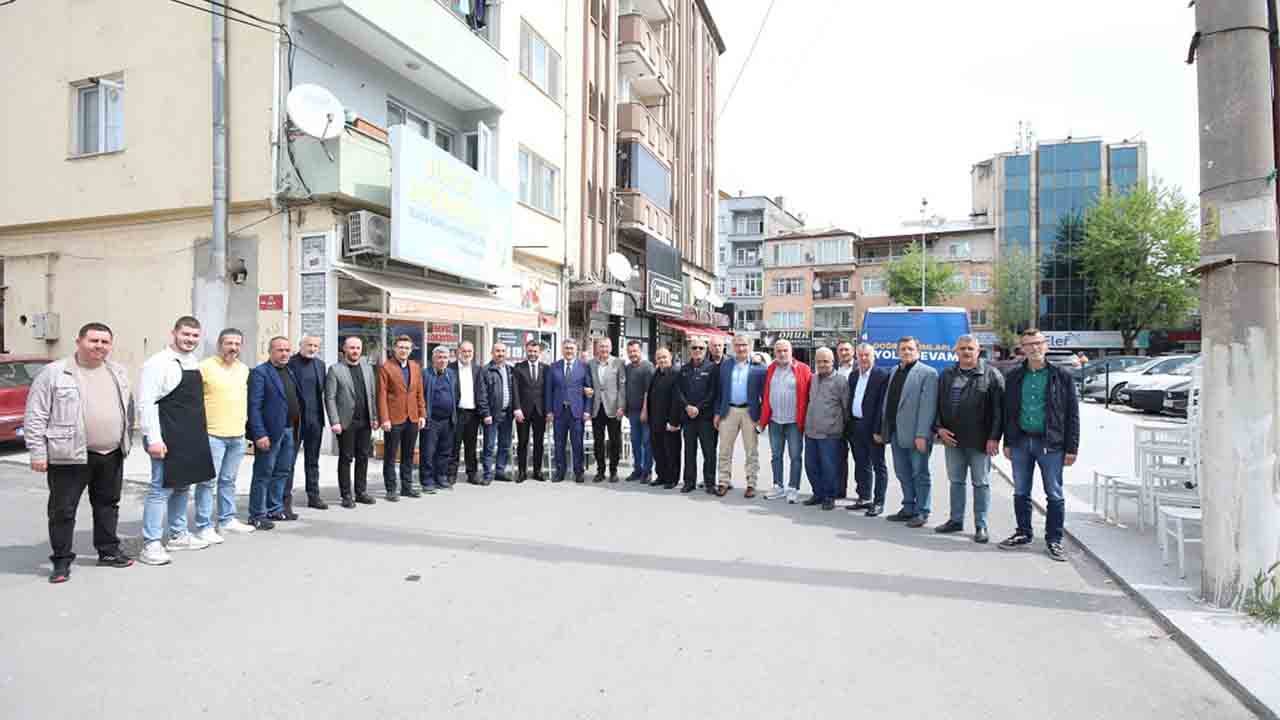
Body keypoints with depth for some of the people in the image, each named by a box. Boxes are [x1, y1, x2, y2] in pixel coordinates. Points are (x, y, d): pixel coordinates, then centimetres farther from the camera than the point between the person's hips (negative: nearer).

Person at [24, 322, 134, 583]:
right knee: (63, 510, 4)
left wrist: (125, 439, 14)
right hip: (70, 456, -5)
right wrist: (37, 452, -9)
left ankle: (108, 551, 27)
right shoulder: (53, 372, -6)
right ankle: (62, 560, 16)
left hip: (112, 455, 5)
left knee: (108, 505, 15)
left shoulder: (118, 372, 10)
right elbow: (35, 416, -6)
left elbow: (128, 409, 18)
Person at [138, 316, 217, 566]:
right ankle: (151, 545, 6)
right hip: (169, 439, -8)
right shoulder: (158, 363, -12)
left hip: (192, 438, 8)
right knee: (161, 489, -3)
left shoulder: (193, 362, 12)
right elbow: (146, 403, -16)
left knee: (183, 486, 18)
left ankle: (178, 535, 31)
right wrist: (153, 439, -21)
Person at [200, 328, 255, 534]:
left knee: (228, 481, 15)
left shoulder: (244, 369, 12)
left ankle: (227, 519, 24)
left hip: (238, 435, 6)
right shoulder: (205, 366, -8)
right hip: (213, 434, -6)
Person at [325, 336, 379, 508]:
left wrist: (374, 417, 6)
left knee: (363, 458, 9)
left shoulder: (368, 368, 12)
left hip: (365, 422, 4)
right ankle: (346, 496, 11)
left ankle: (361, 492, 19)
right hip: (346, 422, -4)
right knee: (346, 459, 4)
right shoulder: (335, 369, -3)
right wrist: (334, 421, -14)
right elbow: (329, 398, -7)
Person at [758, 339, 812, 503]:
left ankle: (793, 489, 12)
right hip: (774, 420, 4)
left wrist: (805, 418, -7)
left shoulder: (803, 369, -6)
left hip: (794, 422, -4)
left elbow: (809, 394, -5)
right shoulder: (771, 369, 7)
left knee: (795, 456, 3)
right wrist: (764, 417, 6)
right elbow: (766, 394, 9)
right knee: (776, 455, 13)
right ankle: (778, 486, 24)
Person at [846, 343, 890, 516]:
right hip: (855, 427, 7)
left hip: (872, 428, -7)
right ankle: (864, 498, 26)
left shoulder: (882, 375, -9)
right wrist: (848, 426, 9)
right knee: (861, 465, 15)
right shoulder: (853, 376, 13)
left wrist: (878, 430, -18)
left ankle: (878, 502, 8)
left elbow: (883, 404, -14)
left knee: (878, 466, 3)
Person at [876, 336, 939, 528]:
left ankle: (921, 512, 14)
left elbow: (927, 407, -15)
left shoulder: (927, 373, -7)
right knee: (903, 474, 14)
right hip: (896, 433, 7)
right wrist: (882, 430, 10)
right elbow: (887, 402, 14)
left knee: (920, 474, 4)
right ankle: (908, 509, 25)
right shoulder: (894, 372, 15)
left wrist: (922, 435, -20)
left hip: (916, 434, -7)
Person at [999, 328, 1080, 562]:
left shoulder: (1061, 376, -3)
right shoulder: (1014, 376, 7)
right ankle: (1023, 534, 26)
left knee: (1054, 495, 4)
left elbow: (1072, 414, -3)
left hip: (1050, 444, -3)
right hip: (1021, 442, 3)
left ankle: (1053, 540, 16)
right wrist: (1008, 442, 7)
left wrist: (1071, 448, -8)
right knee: (1021, 493, 12)